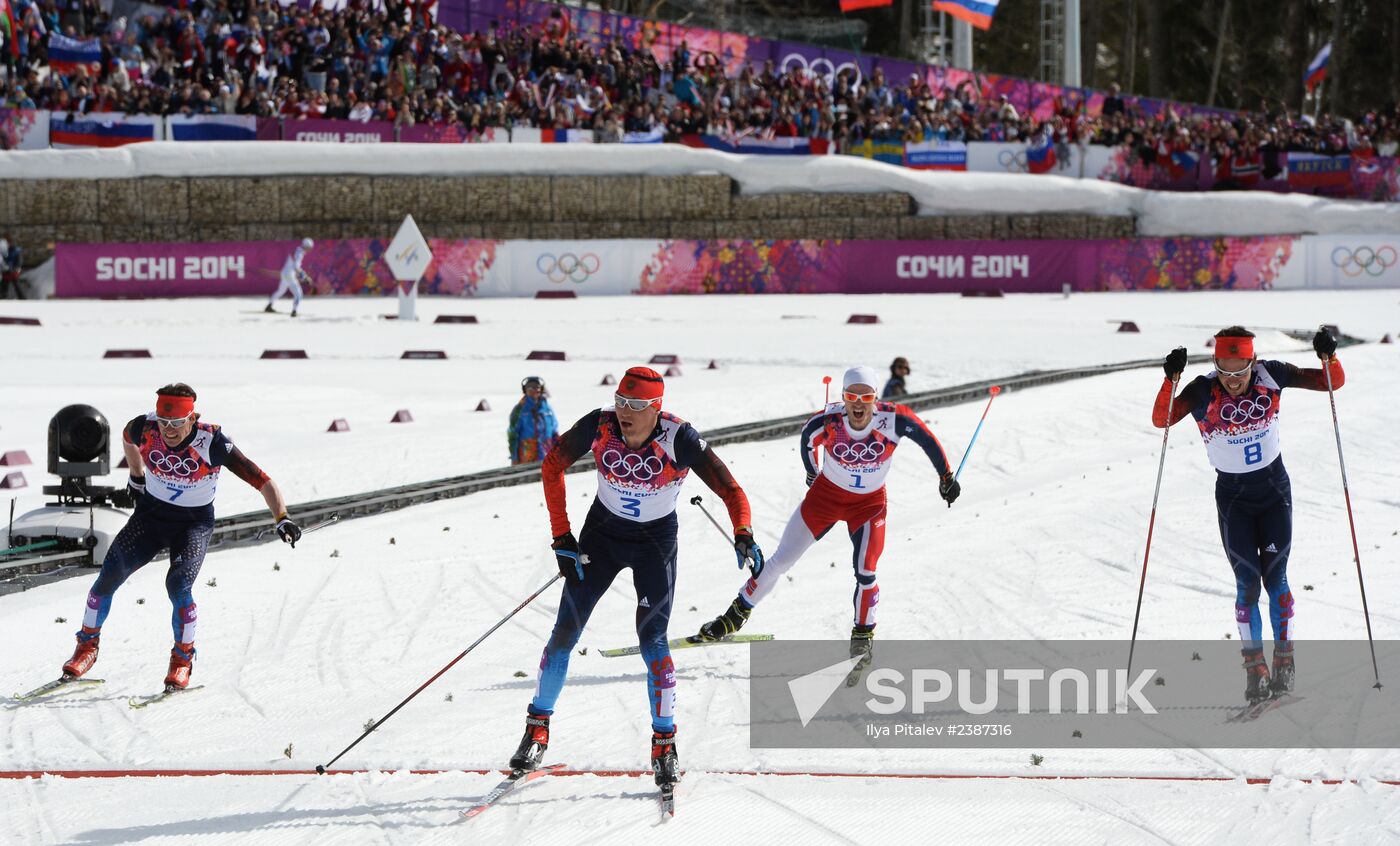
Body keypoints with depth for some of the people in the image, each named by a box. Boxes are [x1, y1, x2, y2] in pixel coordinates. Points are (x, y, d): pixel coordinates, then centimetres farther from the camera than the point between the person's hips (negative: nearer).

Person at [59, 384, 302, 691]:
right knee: (110, 574, -9)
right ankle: (87, 646, 13)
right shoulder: (145, 429, -19)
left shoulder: (211, 443, -28)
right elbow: (127, 437, 10)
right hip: (150, 514, 3)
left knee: (178, 585, -25)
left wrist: (282, 518, -40)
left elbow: (262, 481, -28)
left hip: (194, 523, -3)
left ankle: (183, 658, -2)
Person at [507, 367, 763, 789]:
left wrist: (743, 535, -41)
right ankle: (537, 729, 16)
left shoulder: (679, 438, -27)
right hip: (602, 532, 2)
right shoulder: (598, 426, -21)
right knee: (565, 630, 1)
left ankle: (665, 744, 3)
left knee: (652, 640, -11)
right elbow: (553, 466, -6)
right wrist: (561, 537, -9)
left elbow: (729, 489, -23)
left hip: (656, 541, -2)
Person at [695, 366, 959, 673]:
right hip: (827, 494, 1)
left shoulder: (893, 419, -28)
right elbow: (807, 440, -3)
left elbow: (926, 438, -9)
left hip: (870, 503, -1)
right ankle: (737, 615, 23)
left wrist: (946, 476, -1)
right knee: (781, 560, 4)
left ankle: (863, 637, 8)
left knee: (864, 572, -16)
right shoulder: (827, 422, -27)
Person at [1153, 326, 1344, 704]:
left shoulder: (1270, 376, -13)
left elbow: (1332, 382, -5)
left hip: (1274, 488, 1)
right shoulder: (1203, 391, -16)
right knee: (1247, 581, -5)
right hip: (1233, 496, -1)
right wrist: (1171, 380, -39)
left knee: (1275, 576, -3)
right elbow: (1161, 420, -25)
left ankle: (1284, 659, 11)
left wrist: (1328, 357, -26)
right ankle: (1254, 666, 5)